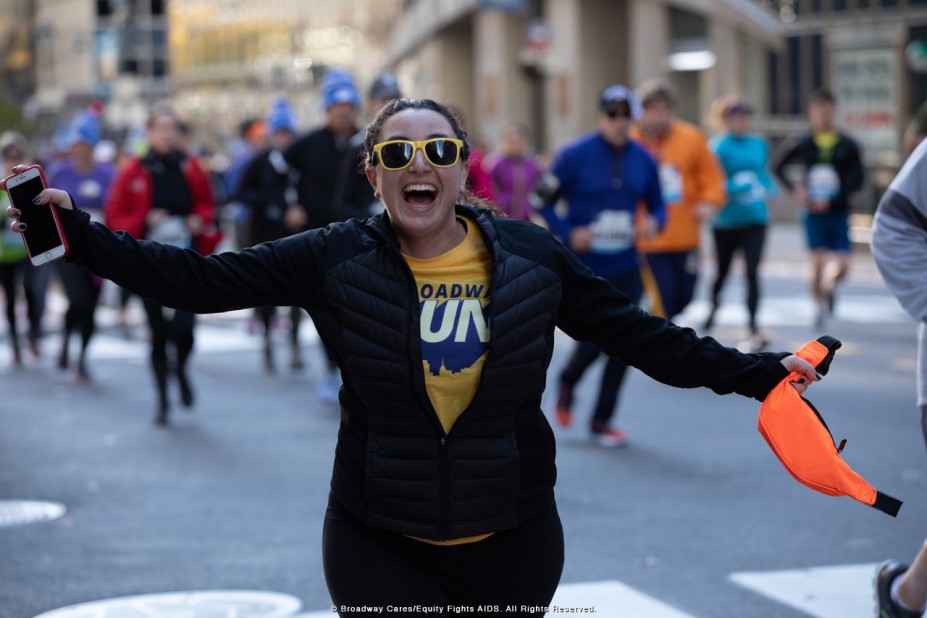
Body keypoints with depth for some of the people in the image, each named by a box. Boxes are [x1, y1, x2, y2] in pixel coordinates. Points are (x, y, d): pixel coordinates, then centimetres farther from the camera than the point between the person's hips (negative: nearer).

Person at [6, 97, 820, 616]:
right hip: (380, 543, -2)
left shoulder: (531, 258, -3)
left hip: (511, 543, 2)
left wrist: (756, 374, -1)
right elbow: (197, 280, -8)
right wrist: (76, 232, -16)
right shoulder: (339, 260, -7)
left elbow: (639, 335, 2)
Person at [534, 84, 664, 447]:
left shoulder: (642, 159, 3)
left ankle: (601, 422, 17)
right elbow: (545, 201, -4)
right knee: (593, 342, -6)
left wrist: (654, 222, -11)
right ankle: (567, 382, 30)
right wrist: (568, 234, -18)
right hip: (584, 267, -4)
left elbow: (657, 205, 12)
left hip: (625, 267, 4)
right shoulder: (575, 156, -9)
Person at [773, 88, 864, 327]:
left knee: (842, 267, -5)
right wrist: (795, 189, -6)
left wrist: (831, 200, -15)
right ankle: (820, 307, 13)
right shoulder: (802, 144, 1)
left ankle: (830, 285, 31)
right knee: (818, 262, -9)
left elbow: (857, 180, -4)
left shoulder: (847, 145, 0)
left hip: (838, 212, 1)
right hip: (813, 213, 0)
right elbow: (778, 167, 10)